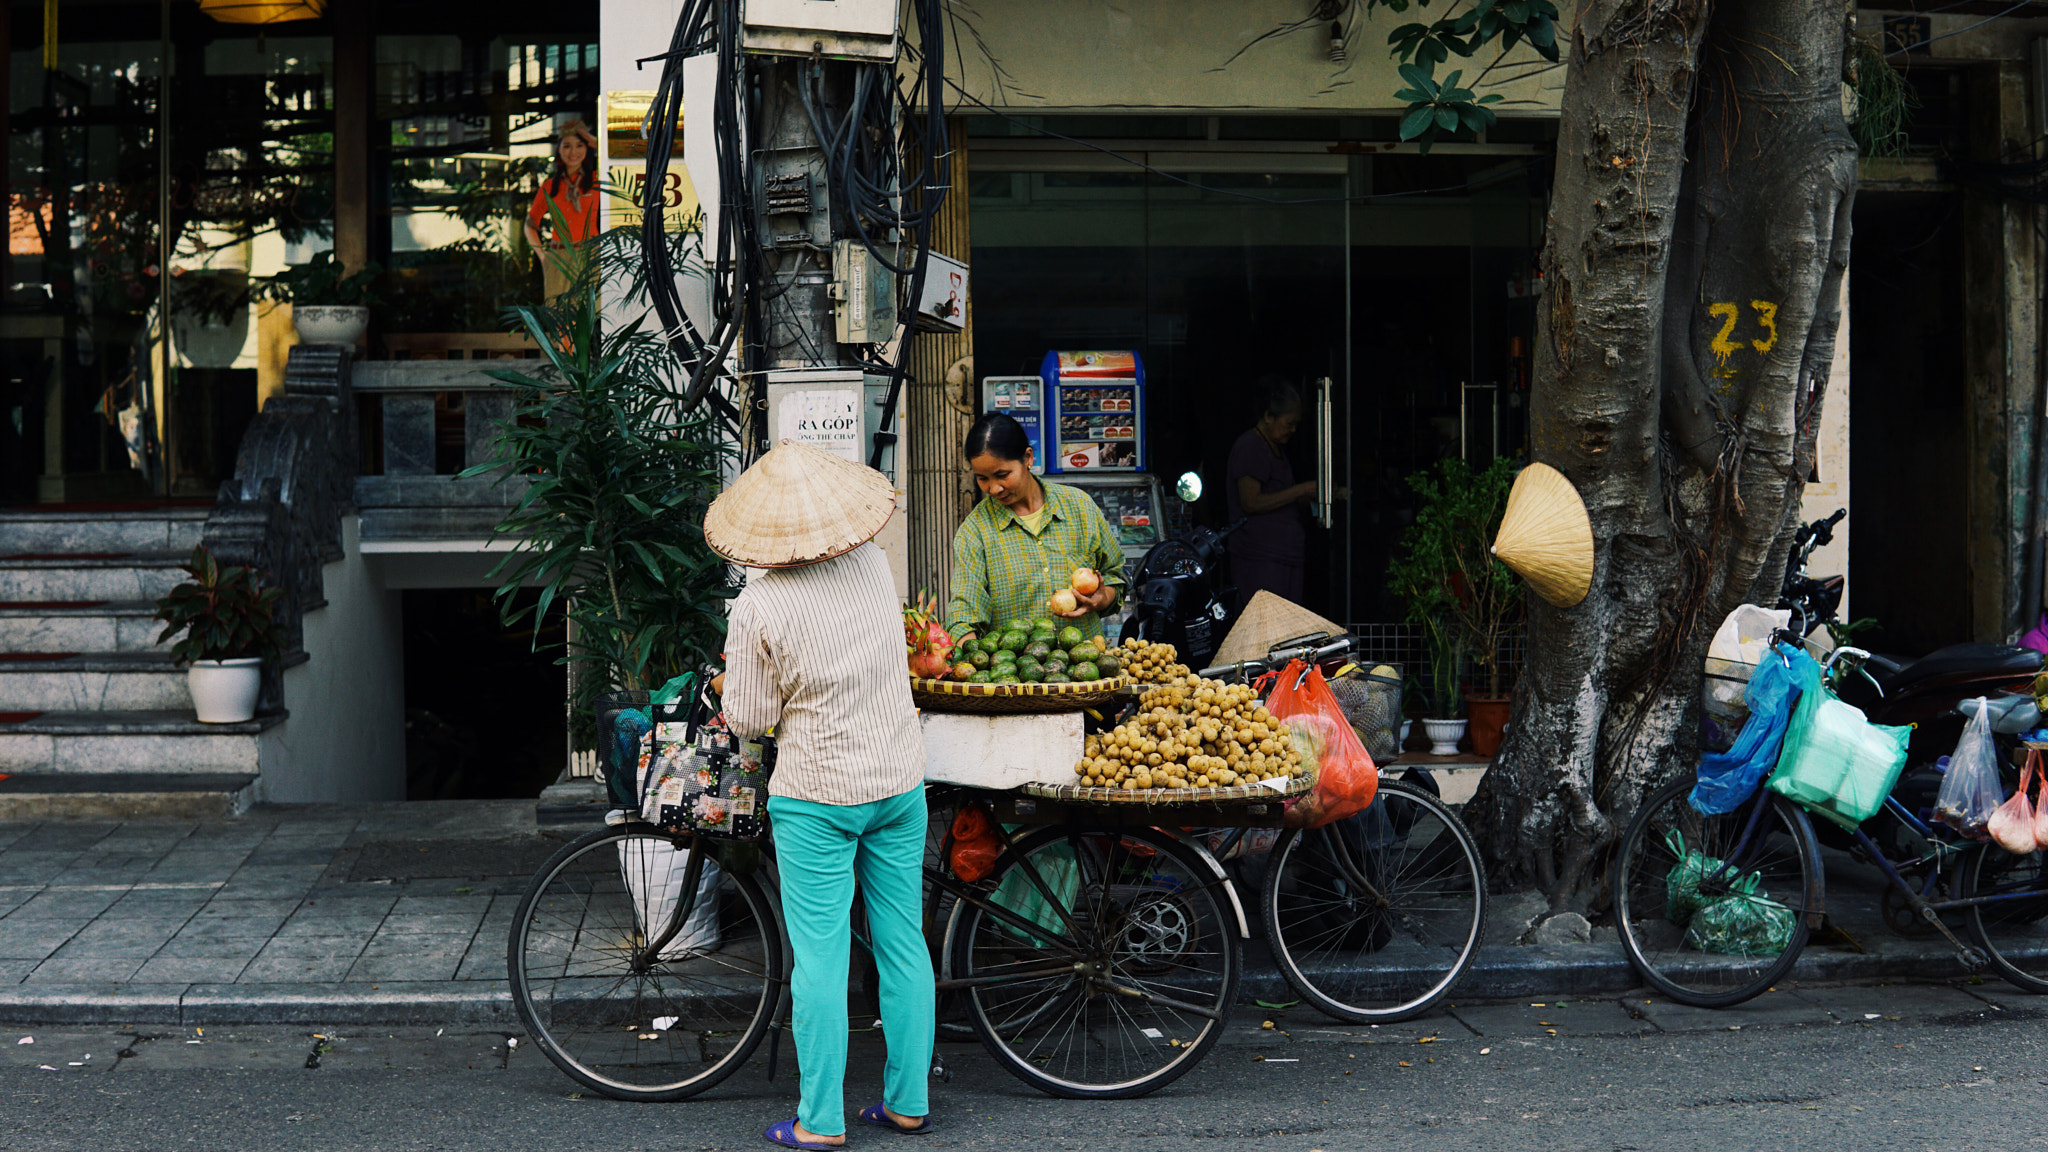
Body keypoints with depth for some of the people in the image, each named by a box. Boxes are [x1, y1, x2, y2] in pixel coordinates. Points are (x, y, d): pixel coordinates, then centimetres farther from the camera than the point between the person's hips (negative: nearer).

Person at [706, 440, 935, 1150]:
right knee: (904, 947, 12)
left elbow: (749, 721, -11)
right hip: (899, 784, 5)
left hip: (817, 798, -5)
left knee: (820, 959, 3)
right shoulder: (873, 567, -2)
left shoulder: (759, 606, -17)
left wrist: (733, 680, 9)